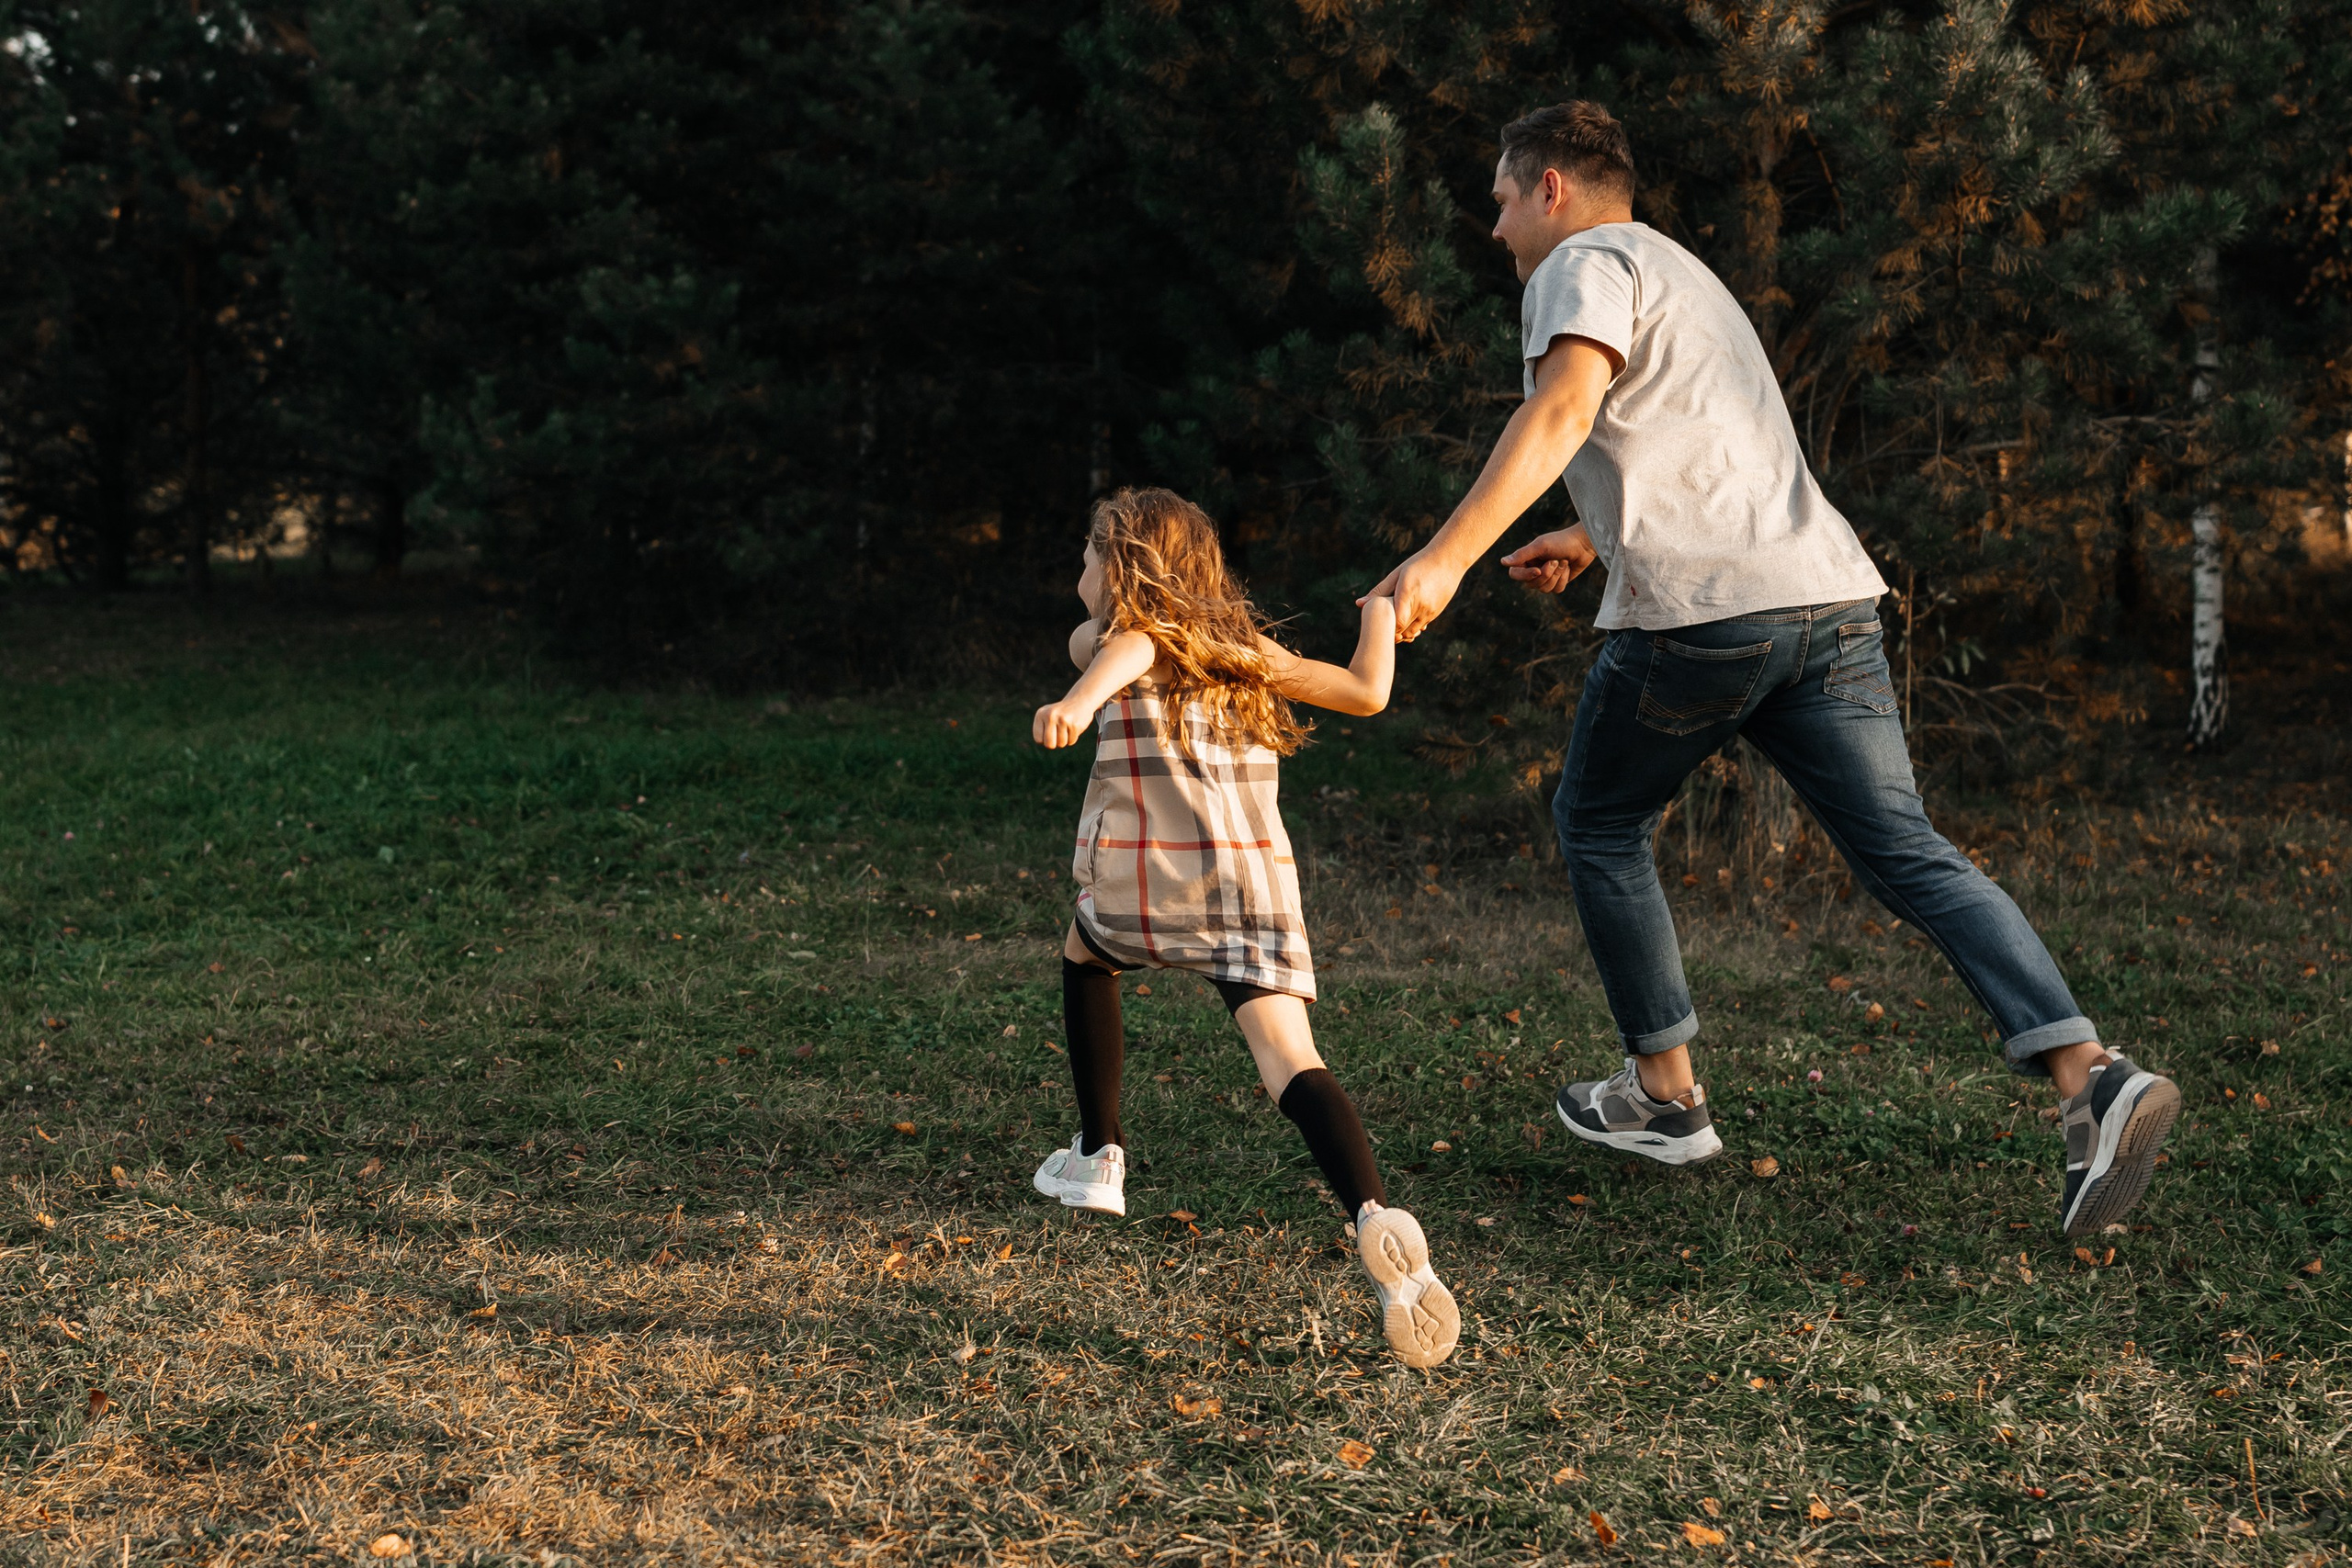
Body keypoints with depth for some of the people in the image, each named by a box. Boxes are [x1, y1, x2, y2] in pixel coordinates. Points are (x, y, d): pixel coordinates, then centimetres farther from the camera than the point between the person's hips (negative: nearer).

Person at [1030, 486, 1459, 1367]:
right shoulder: (1247, 653, 20)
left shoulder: (1113, 640, 10)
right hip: (1257, 882, 2)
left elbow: (1127, 647, -15)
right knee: (1289, 1057, -11)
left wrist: (1080, 700, -35)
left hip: (1143, 886, -2)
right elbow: (1366, 691, 17)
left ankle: (1096, 1160, 34)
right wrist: (1381, 608, 36)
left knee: (1084, 955, 31)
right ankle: (1375, 1218, -38)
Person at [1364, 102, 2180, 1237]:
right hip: (1828, 594, 8)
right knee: (1907, 853, 0)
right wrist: (1589, 539, 51)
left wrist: (1445, 558, -27)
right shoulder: (1680, 272, 31)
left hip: (1698, 611, -8)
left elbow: (1565, 409, -19)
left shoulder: (1586, 264, 2)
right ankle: (2090, 1074, -17)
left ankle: (1664, 1091, 20)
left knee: (1597, 827, 15)